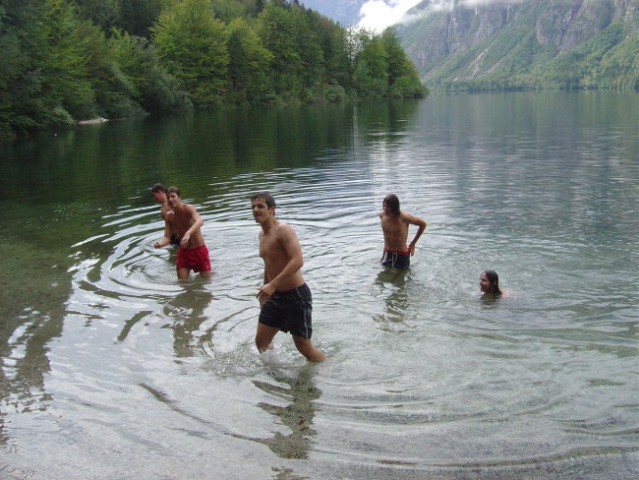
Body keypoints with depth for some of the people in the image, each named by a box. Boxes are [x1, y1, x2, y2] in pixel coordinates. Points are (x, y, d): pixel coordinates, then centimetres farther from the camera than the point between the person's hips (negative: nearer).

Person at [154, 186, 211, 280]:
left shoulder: (188, 209, -20)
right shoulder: (169, 217, -4)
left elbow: (199, 221, -40)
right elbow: (167, 237, -9)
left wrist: (188, 233, -58)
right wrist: (160, 243, -33)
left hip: (199, 250, -4)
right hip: (183, 251, 4)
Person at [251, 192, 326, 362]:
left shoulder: (283, 230, -18)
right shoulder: (262, 235, 10)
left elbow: (297, 261, -31)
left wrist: (272, 285, -34)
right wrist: (264, 292, 25)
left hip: (296, 295, -8)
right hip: (275, 295, 8)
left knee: (304, 347, 1)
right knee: (261, 341, 11)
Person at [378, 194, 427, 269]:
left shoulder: (404, 217, -24)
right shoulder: (382, 215, -10)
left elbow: (423, 224, -10)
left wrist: (413, 243, -4)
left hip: (401, 254, -4)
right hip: (387, 253, 4)